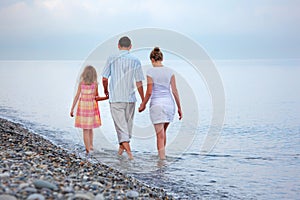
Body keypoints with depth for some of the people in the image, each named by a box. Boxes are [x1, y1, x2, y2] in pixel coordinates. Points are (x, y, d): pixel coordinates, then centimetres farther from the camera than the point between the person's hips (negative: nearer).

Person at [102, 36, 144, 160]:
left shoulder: (112, 59, -1)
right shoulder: (135, 61, -1)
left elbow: (104, 78, -1)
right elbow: (139, 83, -3)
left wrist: (106, 90, 18)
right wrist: (143, 100, 4)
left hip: (115, 98, -1)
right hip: (130, 98, 1)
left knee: (121, 124, -2)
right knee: (128, 123, 18)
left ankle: (128, 150, -16)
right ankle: (122, 146, 31)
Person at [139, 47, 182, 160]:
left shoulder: (151, 72, -7)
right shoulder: (170, 71, 3)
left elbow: (149, 92, -8)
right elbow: (174, 91, 2)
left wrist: (143, 105, 7)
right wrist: (179, 107, 8)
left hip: (157, 104, -4)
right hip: (169, 103, 4)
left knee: (160, 134, -2)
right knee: (163, 131, 22)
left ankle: (162, 159, -8)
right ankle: (162, 155, 34)